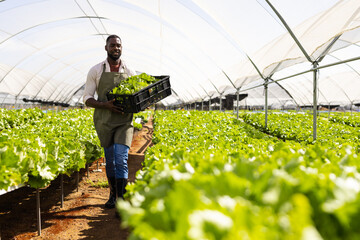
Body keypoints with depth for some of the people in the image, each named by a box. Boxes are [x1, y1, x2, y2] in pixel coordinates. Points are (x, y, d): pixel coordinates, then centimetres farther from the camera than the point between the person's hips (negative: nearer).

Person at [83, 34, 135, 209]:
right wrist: (106, 105, -19)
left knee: (121, 160, -12)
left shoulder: (129, 72, 6)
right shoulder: (96, 71, 2)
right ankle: (113, 195, 32)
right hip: (104, 121, 1)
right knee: (109, 161, 12)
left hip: (124, 122, -1)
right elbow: (87, 98, -1)